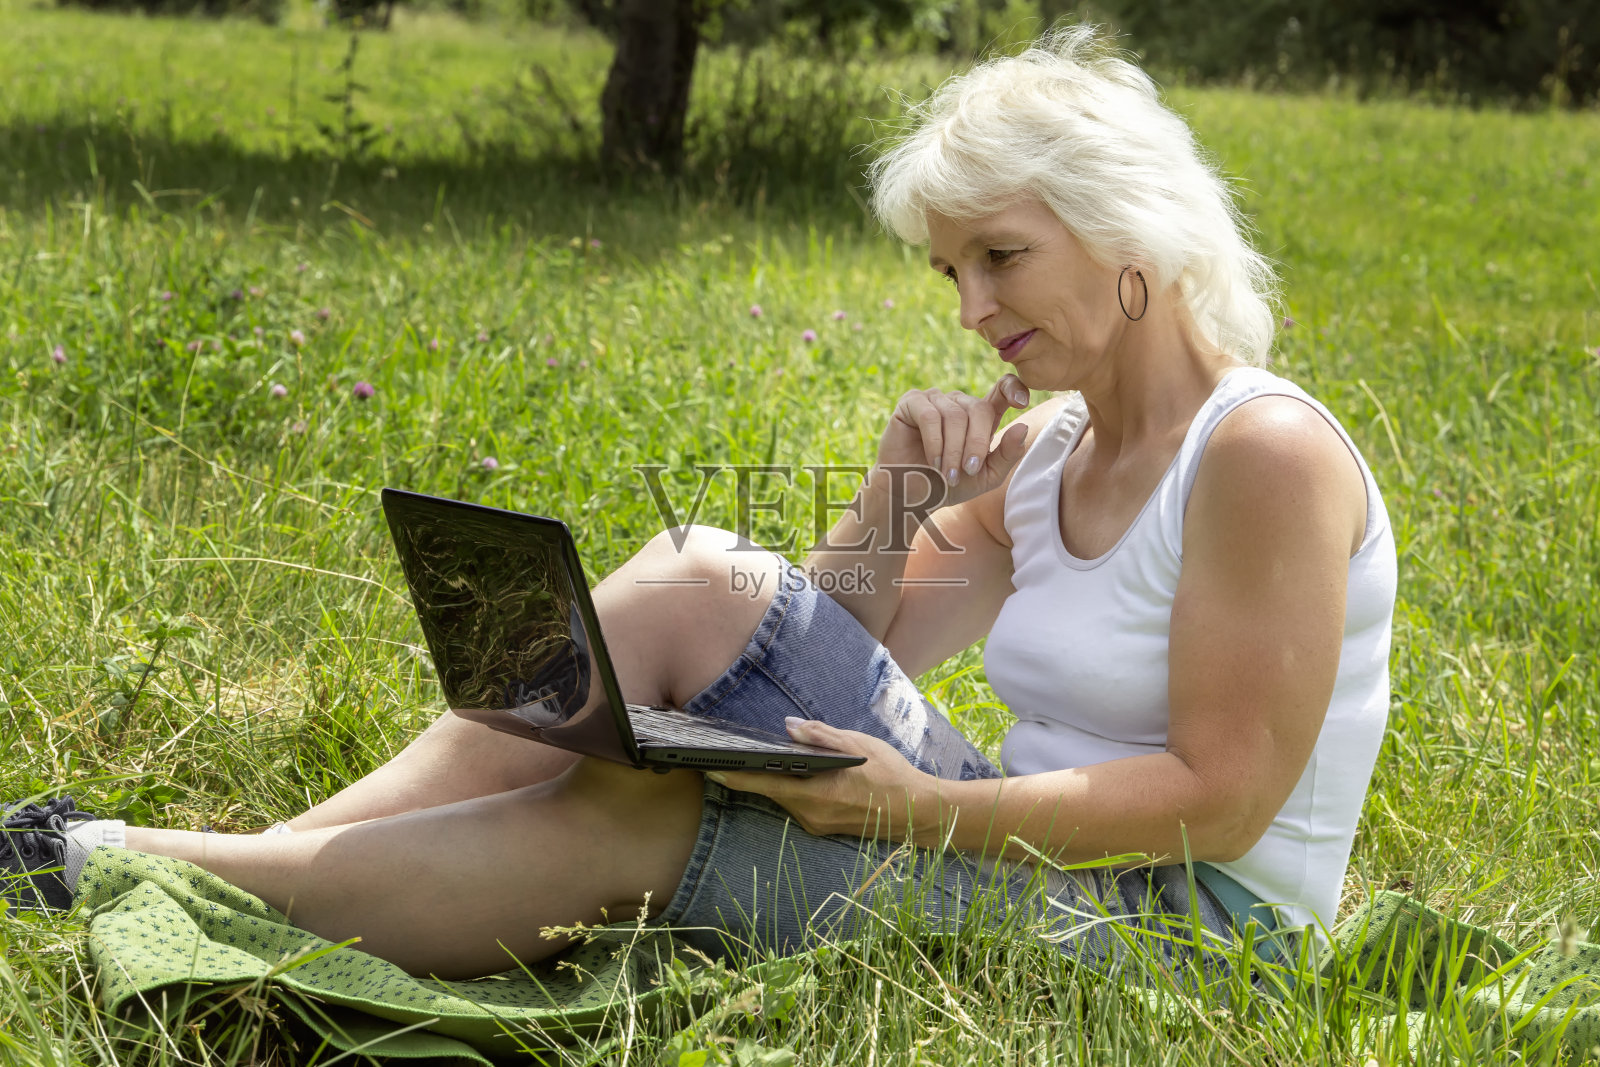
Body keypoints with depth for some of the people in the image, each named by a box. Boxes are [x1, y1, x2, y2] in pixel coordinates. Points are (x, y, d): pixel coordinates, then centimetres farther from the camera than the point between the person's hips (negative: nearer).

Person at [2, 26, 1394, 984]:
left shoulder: (1265, 453, -15)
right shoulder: (1041, 450, 10)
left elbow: (1220, 797, -20)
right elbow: (828, 650, 11)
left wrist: (926, 806, -27)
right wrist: (902, 490, -6)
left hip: (1191, 926, -7)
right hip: (1020, 839, 7)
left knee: (640, 821, -23)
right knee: (695, 587, -11)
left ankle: (130, 869, -18)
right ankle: (256, 857, -16)